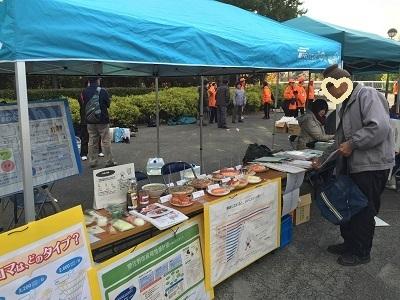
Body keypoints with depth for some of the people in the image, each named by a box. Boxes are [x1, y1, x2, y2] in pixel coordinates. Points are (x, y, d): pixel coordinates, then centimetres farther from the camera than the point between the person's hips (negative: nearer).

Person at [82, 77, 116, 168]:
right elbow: (108, 104, -2)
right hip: (102, 120, -4)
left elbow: (84, 104, 10)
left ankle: (92, 162, 16)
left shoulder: (84, 92, -1)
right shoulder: (102, 91, -12)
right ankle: (109, 161, 6)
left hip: (90, 121, 4)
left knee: (92, 142, 11)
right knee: (106, 141, 3)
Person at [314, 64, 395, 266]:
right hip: (353, 165, 9)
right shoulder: (346, 105, 17)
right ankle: (349, 244, 34)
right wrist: (323, 159, 19)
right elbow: (341, 139, 22)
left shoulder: (367, 95, -14)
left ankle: (361, 253, 20)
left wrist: (352, 143, -20)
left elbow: (379, 127, -28)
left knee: (364, 212, 4)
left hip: (371, 166, -9)